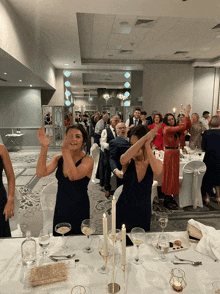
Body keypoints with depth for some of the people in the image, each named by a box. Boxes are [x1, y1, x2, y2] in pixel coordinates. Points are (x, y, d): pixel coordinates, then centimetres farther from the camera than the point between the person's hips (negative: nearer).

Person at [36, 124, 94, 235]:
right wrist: (44, 148, -22)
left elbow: (73, 176, -31)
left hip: (79, 213, -4)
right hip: (60, 210, 4)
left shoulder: (88, 160, -14)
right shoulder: (58, 158, 0)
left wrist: (65, 149, -34)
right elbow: (41, 173, -14)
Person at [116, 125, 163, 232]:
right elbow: (123, 159, -36)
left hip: (143, 212, 1)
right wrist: (145, 137, -35)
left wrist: (147, 147, -31)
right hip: (123, 210, -1)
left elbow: (157, 171, -31)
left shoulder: (155, 163, -7)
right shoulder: (128, 162, -10)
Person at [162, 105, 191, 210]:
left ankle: (170, 198, 22)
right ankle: (167, 201, 5)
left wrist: (187, 114, 4)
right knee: (169, 175, -4)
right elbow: (182, 126, -20)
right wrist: (186, 114, -11)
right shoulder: (167, 129, -15)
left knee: (174, 175, 12)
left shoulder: (174, 129, 12)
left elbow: (186, 126, 13)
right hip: (170, 153, -9)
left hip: (175, 152, 9)